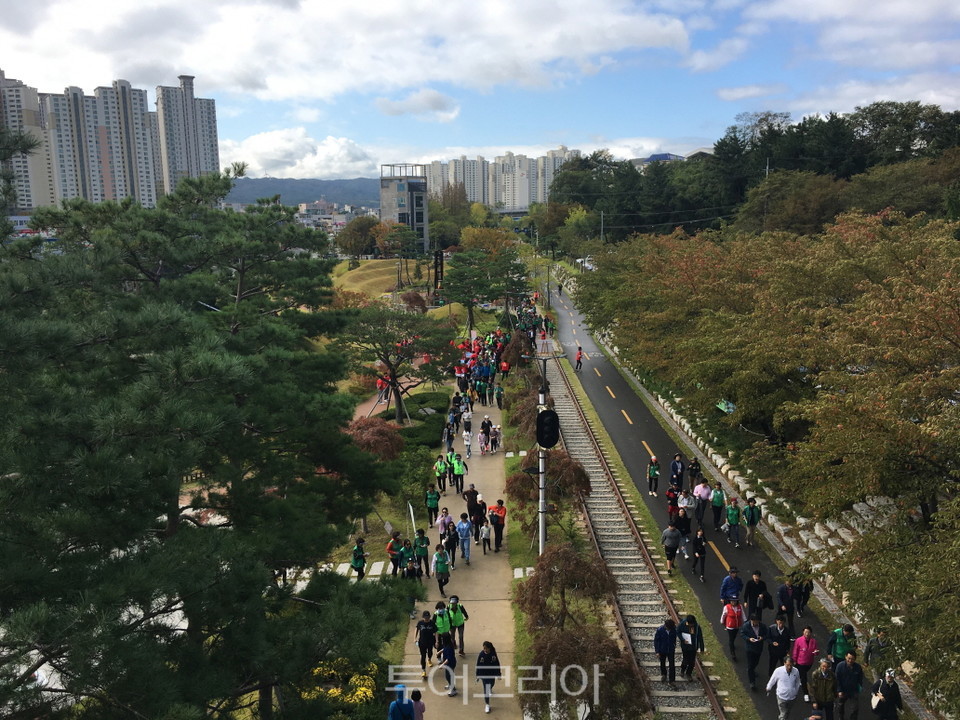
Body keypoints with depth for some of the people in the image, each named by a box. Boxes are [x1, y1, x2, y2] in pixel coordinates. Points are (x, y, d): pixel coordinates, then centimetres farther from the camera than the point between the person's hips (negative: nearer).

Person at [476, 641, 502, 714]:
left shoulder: (493, 653, -17)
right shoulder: (481, 654, -20)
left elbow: (497, 664, -5)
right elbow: (478, 666, -10)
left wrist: (498, 674, 1)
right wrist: (478, 676, -5)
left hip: (492, 673, 2)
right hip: (484, 674, -2)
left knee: (491, 683, 27)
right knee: (486, 688, -1)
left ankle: (490, 690, 64)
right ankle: (487, 705, 13)